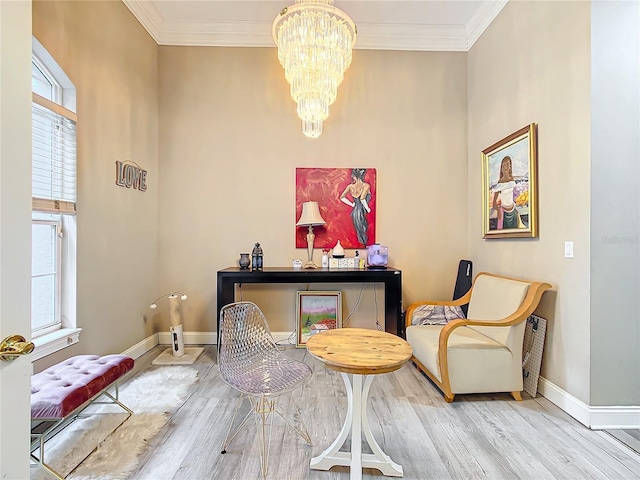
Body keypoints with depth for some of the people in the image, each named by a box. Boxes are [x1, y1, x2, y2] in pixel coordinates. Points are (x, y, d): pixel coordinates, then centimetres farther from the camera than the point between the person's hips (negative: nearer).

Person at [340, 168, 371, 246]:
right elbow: (362, 198, -27)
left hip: (354, 212, 5)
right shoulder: (366, 185, -14)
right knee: (364, 232, 7)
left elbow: (342, 197, -1)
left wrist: (352, 204, 8)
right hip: (362, 212, -5)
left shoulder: (350, 186, -1)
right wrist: (367, 208, -12)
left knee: (359, 232, 17)